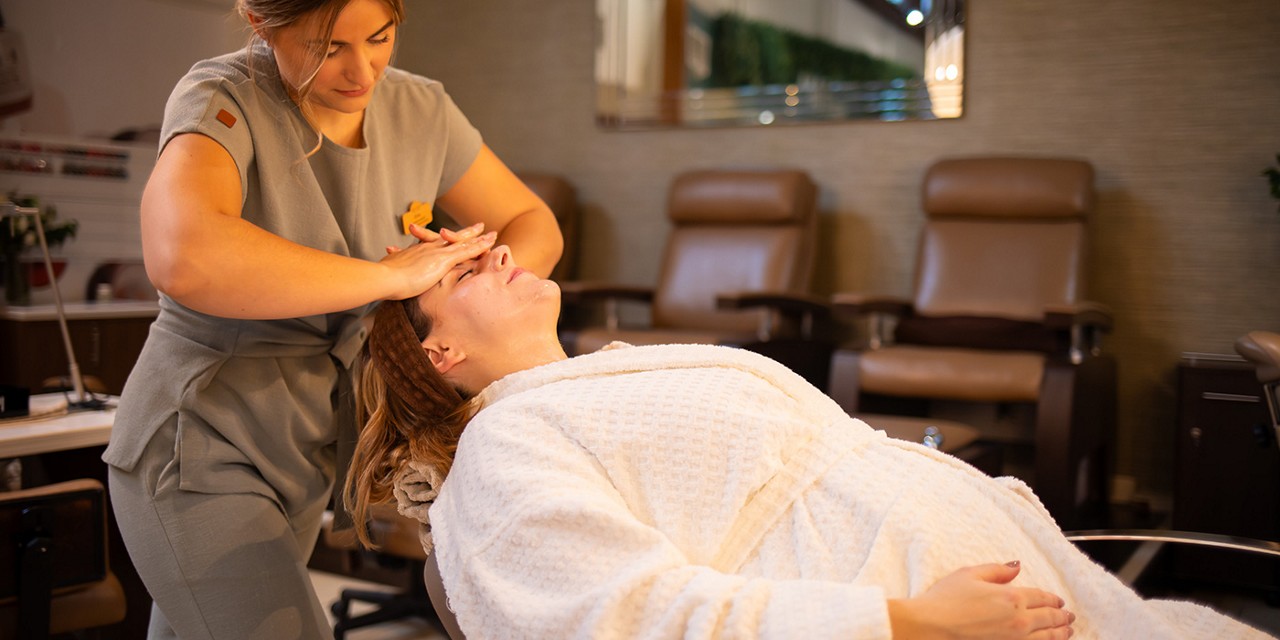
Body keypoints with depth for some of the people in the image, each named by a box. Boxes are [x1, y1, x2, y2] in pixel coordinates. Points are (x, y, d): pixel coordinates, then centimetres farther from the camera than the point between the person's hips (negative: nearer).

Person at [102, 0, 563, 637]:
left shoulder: (420, 109, -4)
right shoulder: (223, 100, -21)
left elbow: (534, 224, 6)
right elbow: (183, 257, -41)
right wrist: (394, 275, -34)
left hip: (301, 459, 6)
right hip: (198, 456, -6)